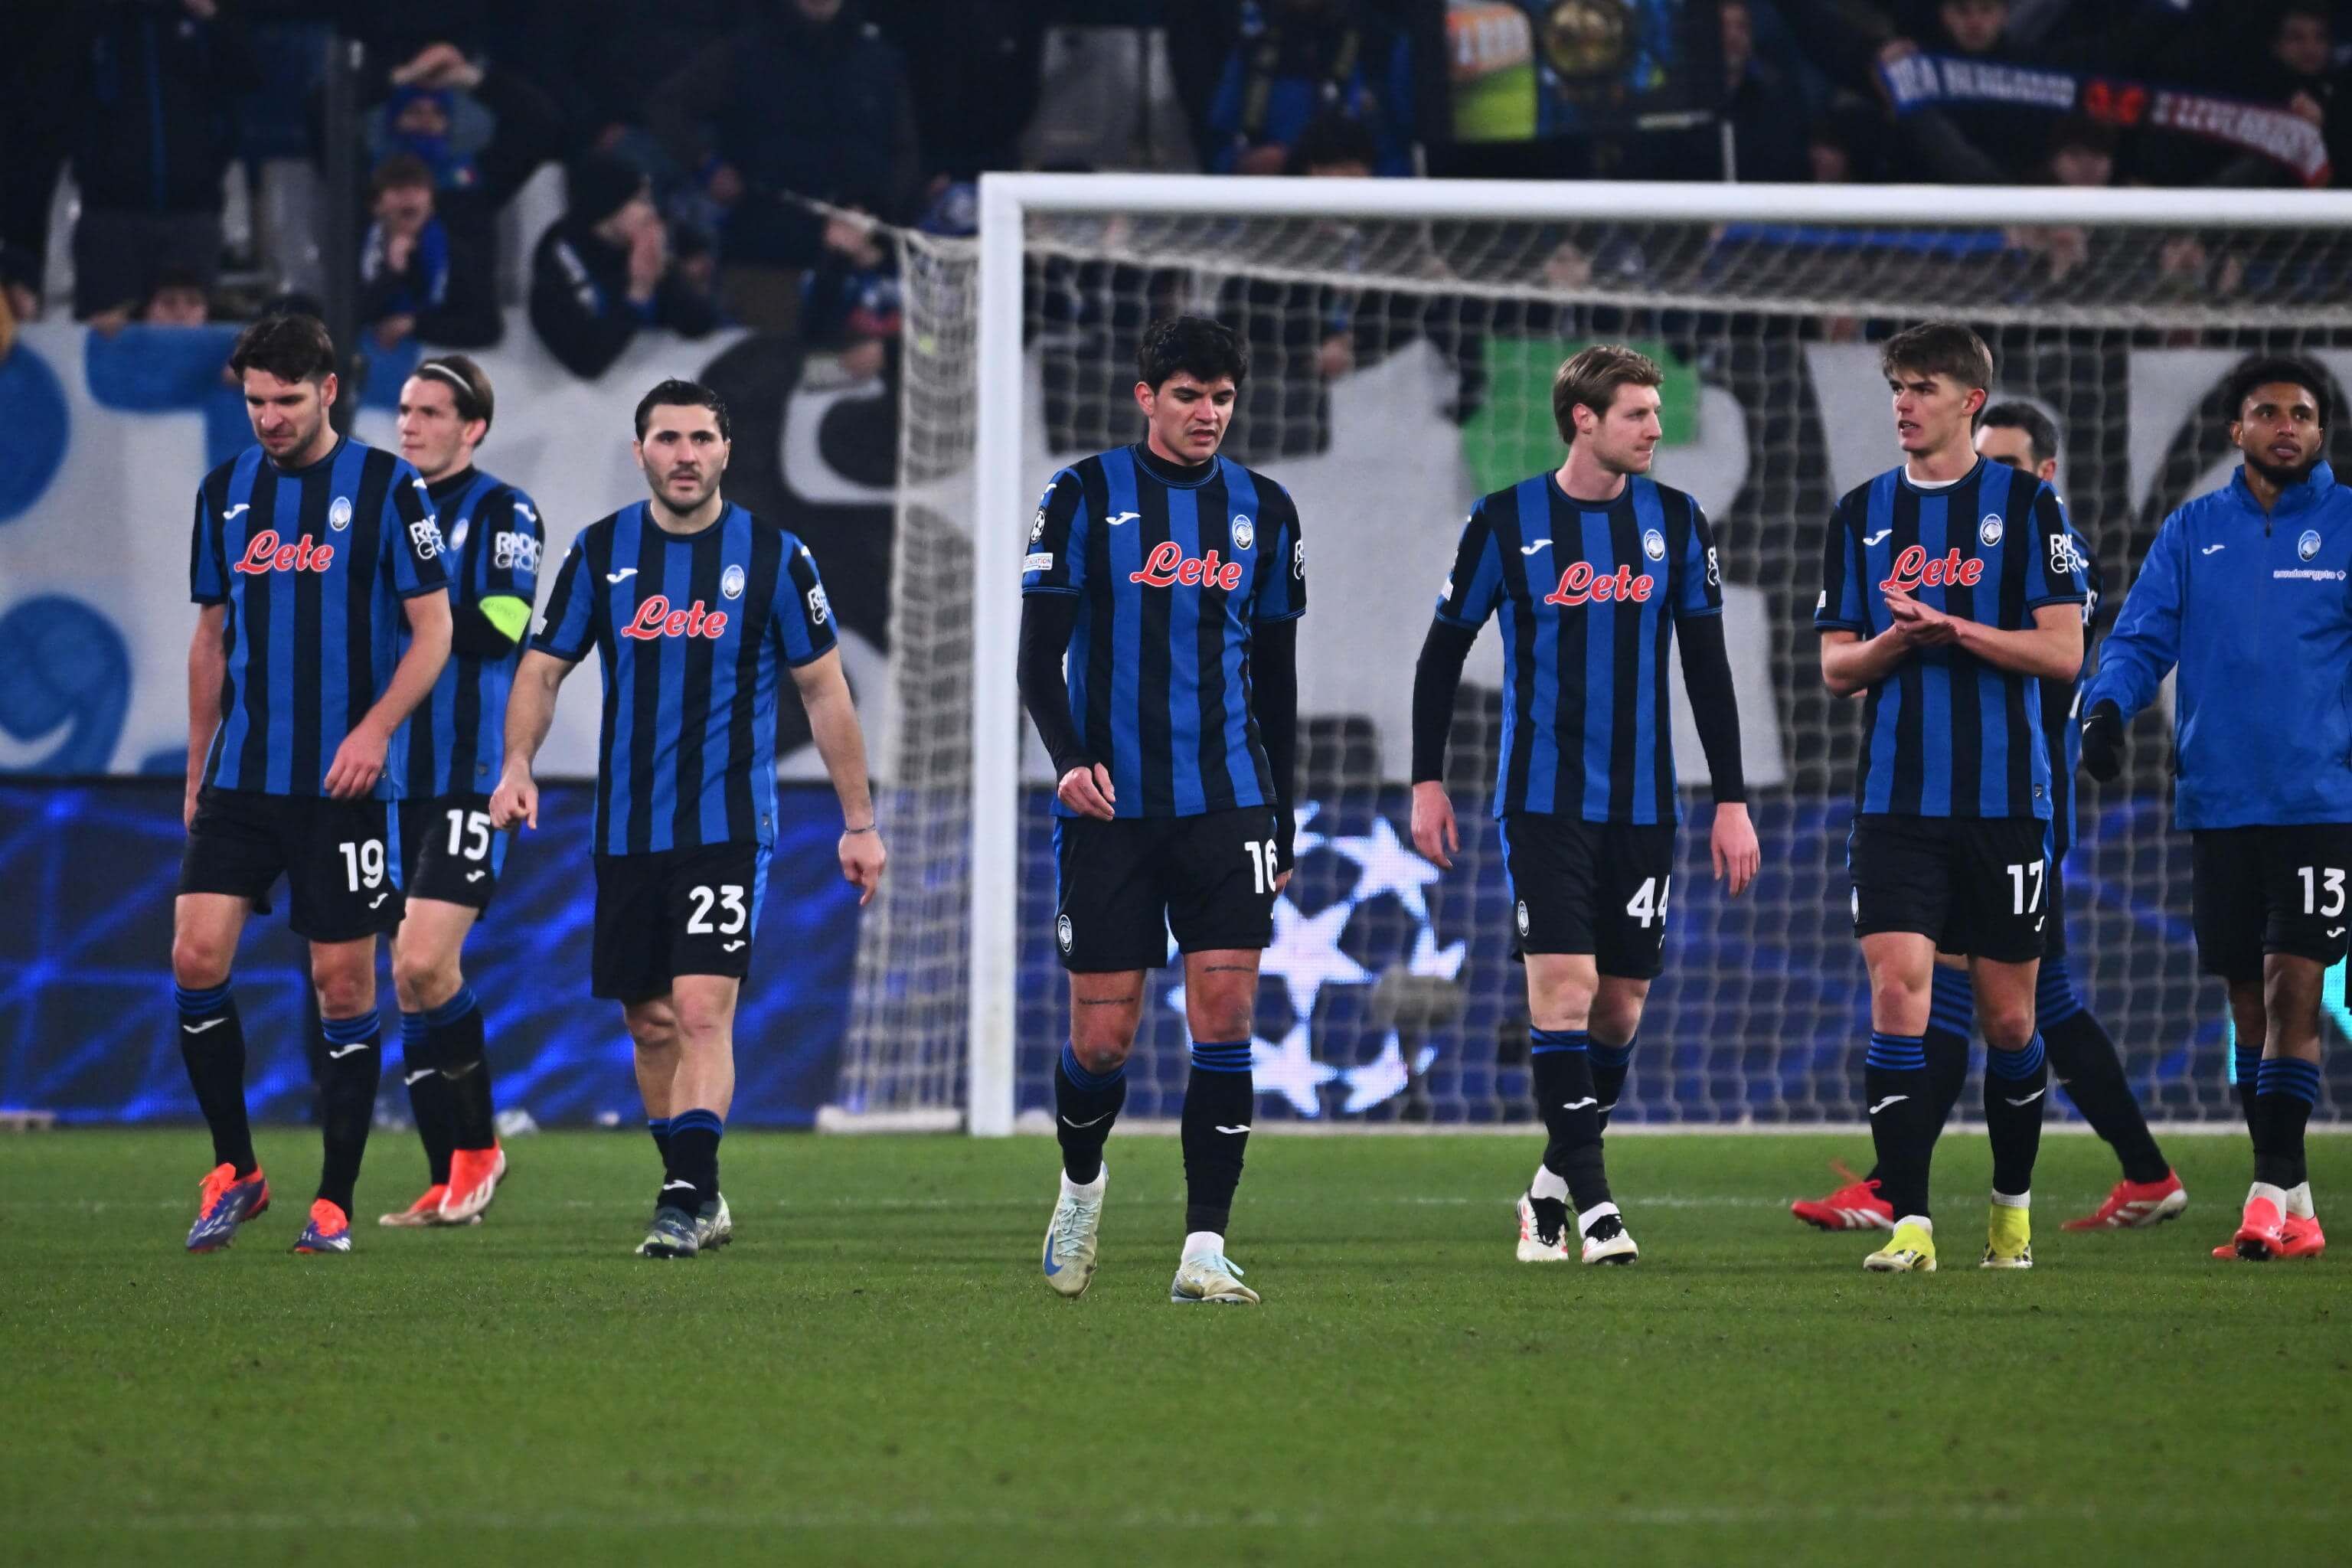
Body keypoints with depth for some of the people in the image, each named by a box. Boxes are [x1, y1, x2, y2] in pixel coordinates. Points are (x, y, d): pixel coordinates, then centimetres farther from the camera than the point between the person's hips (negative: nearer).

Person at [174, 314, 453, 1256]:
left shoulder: (387, 488, -4)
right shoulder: (225, 492, 9)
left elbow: (433, 629, -4)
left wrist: (376, 727, -18)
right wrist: (196, 770, 16)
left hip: (344, 783, -4)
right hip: (241, 779, 4)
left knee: (344, 982, -1)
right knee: (196, 958, -8)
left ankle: (334, 1203, 7)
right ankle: (233, 1171, 6)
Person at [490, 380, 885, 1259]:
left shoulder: (774, 557, -1)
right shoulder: (600, 553, 4)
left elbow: (824, 692, 5)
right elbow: (543, 668, 10)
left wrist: (859, 822, 4)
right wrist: (517, 766, -8)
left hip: (728, 829, -3)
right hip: (626, 832, 3)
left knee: (701, 1011, -17)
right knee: (652, 1024, 8)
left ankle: (690, 1199, -19)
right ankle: (695, 1200, 21)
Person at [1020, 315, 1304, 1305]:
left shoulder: (1263, 510, 10)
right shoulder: (1085, 498, 0)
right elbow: (1038, 656, -2)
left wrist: (1281, 824, 14)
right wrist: (1068, 760, -19)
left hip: (1226, 804, 2)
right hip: (1107, 806, -2)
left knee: (1224, 1017, -9)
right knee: (1103, 1038, 0)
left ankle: (1204, 1251, -8)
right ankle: (1081, 1184, 31)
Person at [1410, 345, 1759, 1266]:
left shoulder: (1674, 521, 4)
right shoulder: (1505, 523, -3)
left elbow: (1707, 666, 8)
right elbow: (1444, 652, 6)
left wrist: (1731, 800, 4)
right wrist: (1427, 783, 4)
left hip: (1643, 807, 3)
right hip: (1543, 801, -3)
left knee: (1621, 1004, 5)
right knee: (1564, 985, -15)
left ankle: (1552, 1189, 22)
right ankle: (1590, 1201, -13)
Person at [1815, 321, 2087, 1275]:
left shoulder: (2026, 505, 1)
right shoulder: (1861, 515, 10)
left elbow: (2063, 652, -5)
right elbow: (1836, 667, 11)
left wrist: (1953, 628, -16)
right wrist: (1895, 642, -10)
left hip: (2004, 801, -2)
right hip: (1895, 802, 2)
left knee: (2008, 1018, 5)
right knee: (1897, 991, -12)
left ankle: (2013, 1206, 25)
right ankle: (1909, 1224, -14)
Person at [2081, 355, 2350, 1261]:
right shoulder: (2193, 533, 10)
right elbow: (2142, 635, 6)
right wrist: (2107, 705, -13)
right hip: (2220, 803, 3)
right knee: (2249, 1004, 6)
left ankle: (2273, 1193, -11)